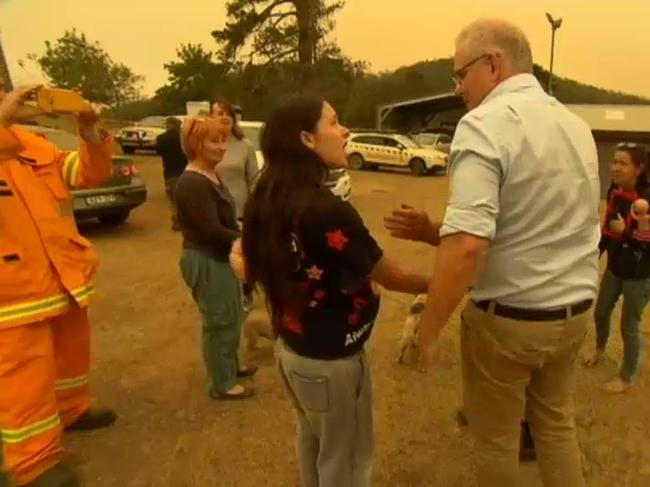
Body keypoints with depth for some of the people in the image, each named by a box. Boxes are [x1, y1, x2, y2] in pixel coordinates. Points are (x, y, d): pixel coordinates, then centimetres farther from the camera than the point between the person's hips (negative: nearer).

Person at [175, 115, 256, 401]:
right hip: (206, 261, -10)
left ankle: (231, 365, 41)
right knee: (220, 321, 3)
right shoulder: (192, 183, -22)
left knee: (232, 316, 22)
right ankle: (222, 384, 20)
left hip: (219, 257, 10)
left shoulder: (210, 176, 9)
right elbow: (212, 231, -25)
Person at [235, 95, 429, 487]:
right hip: (333, 360, -8)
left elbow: (252, 264, 9)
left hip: (292, 348, 8)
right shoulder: (328, 210, -29)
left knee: (314, 442, 30)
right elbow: (393, 277, -19)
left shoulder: (268, 202, -4)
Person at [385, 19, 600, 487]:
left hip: (508, 318, -7)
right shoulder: (577, 126, 7)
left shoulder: (485, 124, -19)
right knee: (556, 422, 27)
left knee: (496, 438, 16)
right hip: (574, 310, 8)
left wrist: (430, 327, -19)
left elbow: (467, 245, -31)